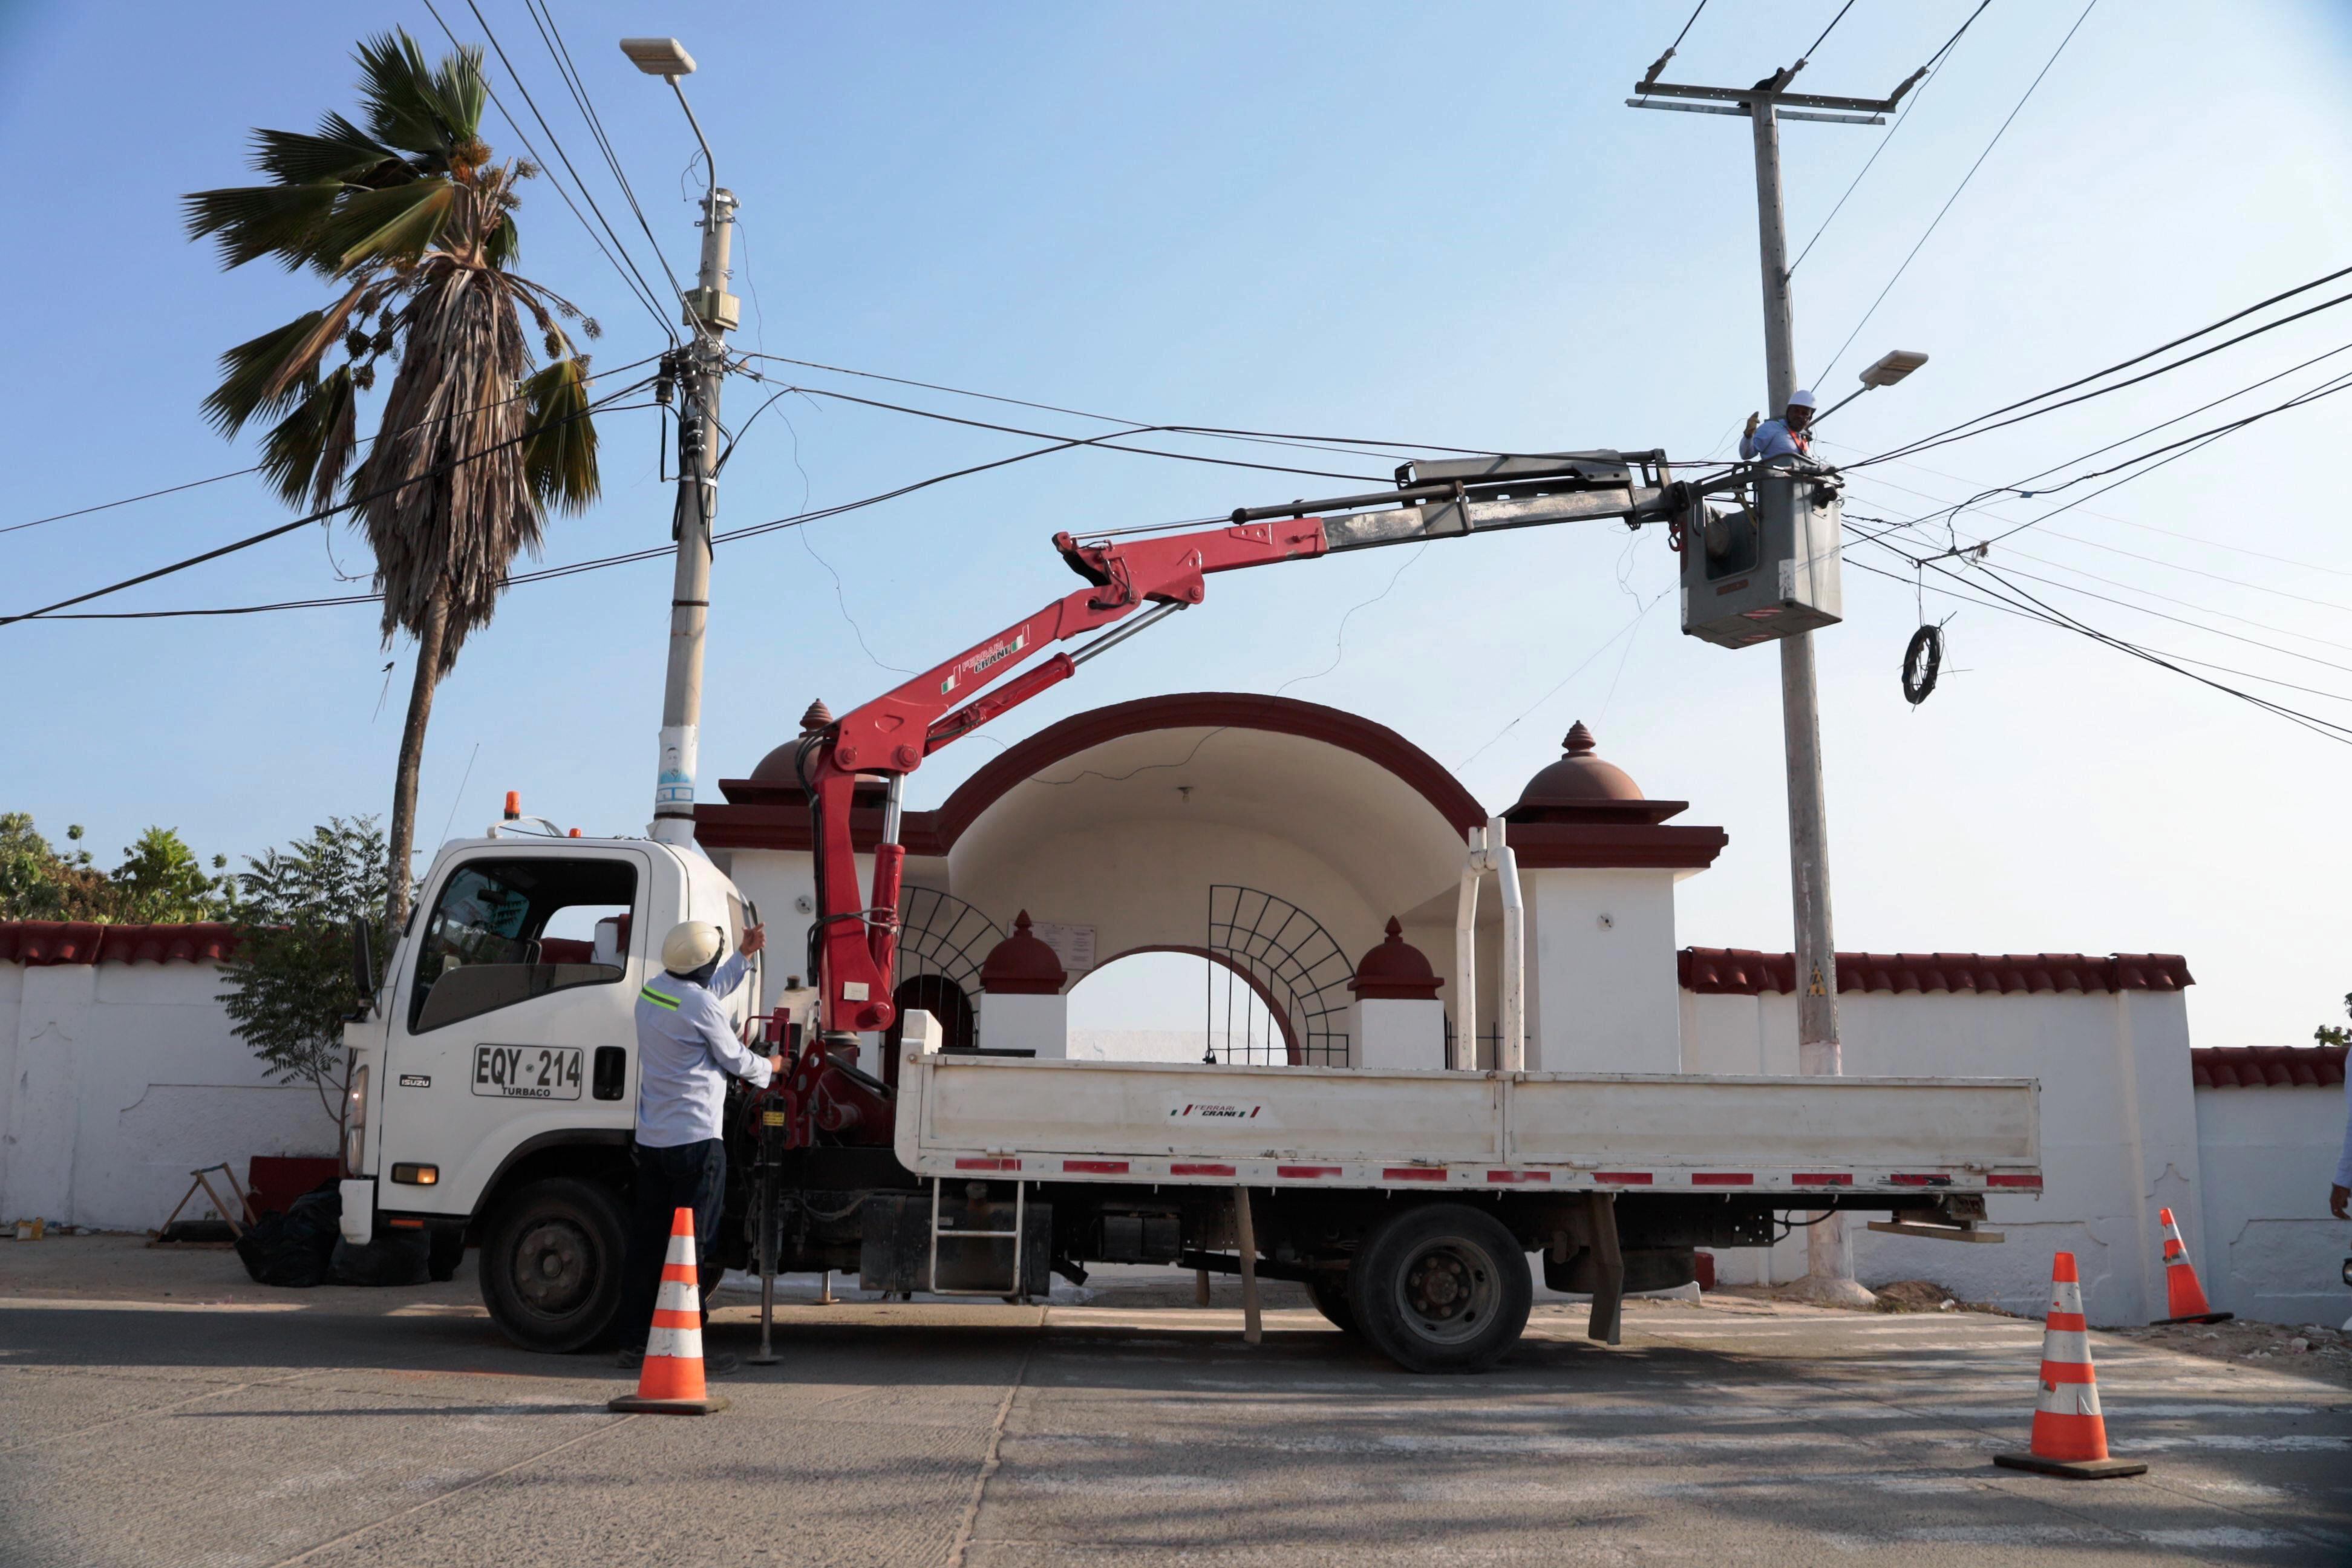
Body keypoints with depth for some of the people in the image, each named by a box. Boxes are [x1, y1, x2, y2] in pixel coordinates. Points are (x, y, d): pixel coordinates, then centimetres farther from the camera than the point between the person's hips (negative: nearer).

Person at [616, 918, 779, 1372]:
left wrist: (744, 955, 32)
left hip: (651, 1141, 8)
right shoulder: (701, 1005, -17)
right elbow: (735, 1061, -4)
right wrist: (771, 1067, 15)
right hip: (696, 1140, -8)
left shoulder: (651, 991, 7)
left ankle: (635, 1343, 18)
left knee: (645, 1243, 12)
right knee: (692, 1246, -2)